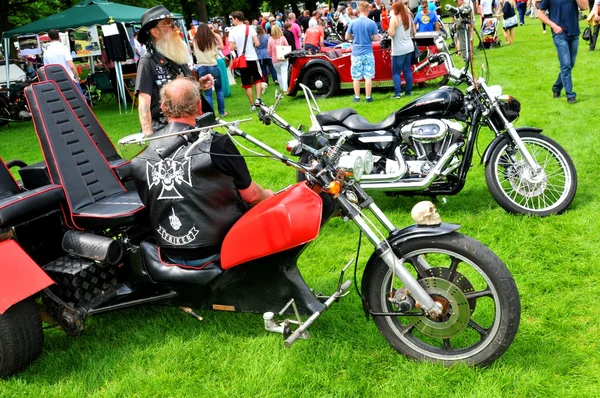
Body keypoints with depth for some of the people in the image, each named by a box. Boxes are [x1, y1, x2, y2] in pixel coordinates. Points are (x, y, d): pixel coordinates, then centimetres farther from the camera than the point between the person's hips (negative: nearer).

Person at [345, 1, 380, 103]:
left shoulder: (353, 23, -4)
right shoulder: (371, 23, -7)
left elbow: (347, 37, 4)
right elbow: (376, 38, -3)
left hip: (356, 53, 1)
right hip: (368, 53, -1)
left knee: (356, 77, 8)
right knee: (368, 76, 5)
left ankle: (357, 97, 12)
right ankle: (368, 97, 8)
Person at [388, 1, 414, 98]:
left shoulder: (394, 18, -14)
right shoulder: (408, 17, 8)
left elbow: (391, 33, -20)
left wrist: (388, 30, 2)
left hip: (399, 50, -7)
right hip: (409, 47, 7)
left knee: (396, 72, -3)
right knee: (407, 70, 11)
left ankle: (397, 93, -9)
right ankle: (409, 90, 15)